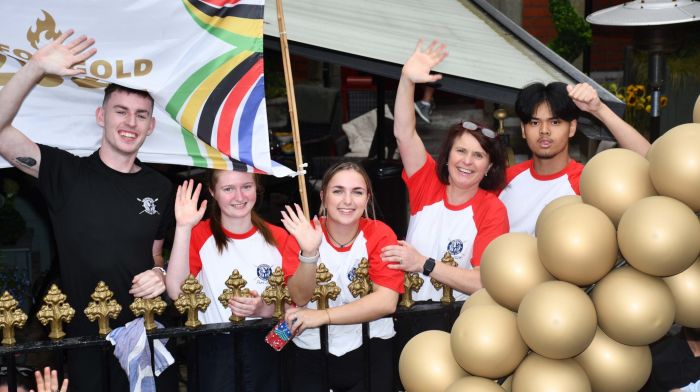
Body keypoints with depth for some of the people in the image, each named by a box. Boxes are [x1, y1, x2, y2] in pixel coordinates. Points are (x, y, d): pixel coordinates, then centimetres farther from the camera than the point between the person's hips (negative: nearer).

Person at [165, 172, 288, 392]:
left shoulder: (277, 237, -1)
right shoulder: (200, 235, -4)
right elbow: (176, 291, -19)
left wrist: (263, 309, -20)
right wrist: (183, 227, -22)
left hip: (264, 345, 1)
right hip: (213, 347, -1)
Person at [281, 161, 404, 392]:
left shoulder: (380, 234, -4)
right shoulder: (302, 235, -1)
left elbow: (386, 301, -16)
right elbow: (300, 298, -11)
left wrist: (322, 316, -21)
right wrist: (309, 253, -27)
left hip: (369, 348, 0)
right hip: (312, 350, 1)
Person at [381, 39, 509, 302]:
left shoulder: (492, 210, -4)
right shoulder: (429, 184, 4)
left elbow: (485, 283, -11)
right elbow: (403, 133, -6)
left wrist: (424, 264, -15)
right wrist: (407, 79, -18)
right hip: (409, 308, 2)